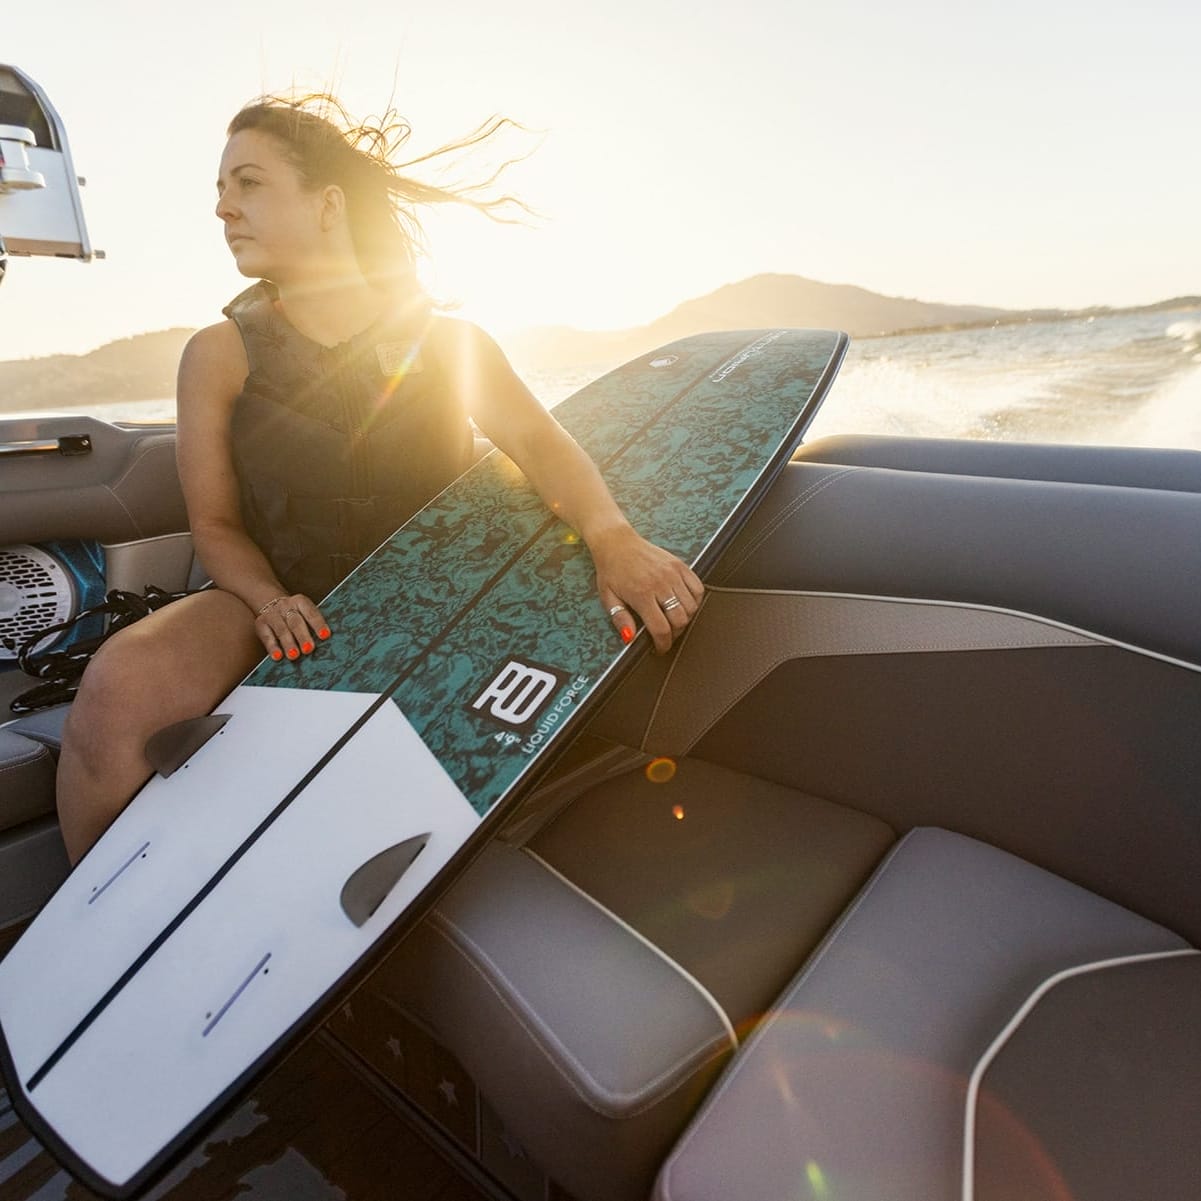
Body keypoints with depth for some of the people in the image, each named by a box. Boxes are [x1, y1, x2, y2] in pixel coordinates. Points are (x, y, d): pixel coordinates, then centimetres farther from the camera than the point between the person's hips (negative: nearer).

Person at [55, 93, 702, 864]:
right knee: (117, 687, -27)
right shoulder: (221, 354, 3)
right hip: (284, 611, 0)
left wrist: (613, 538, -32)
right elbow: (216, 523, 3)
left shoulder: (444, 338, 3)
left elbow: (539, 439, -12)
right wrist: (268, 599, -20)